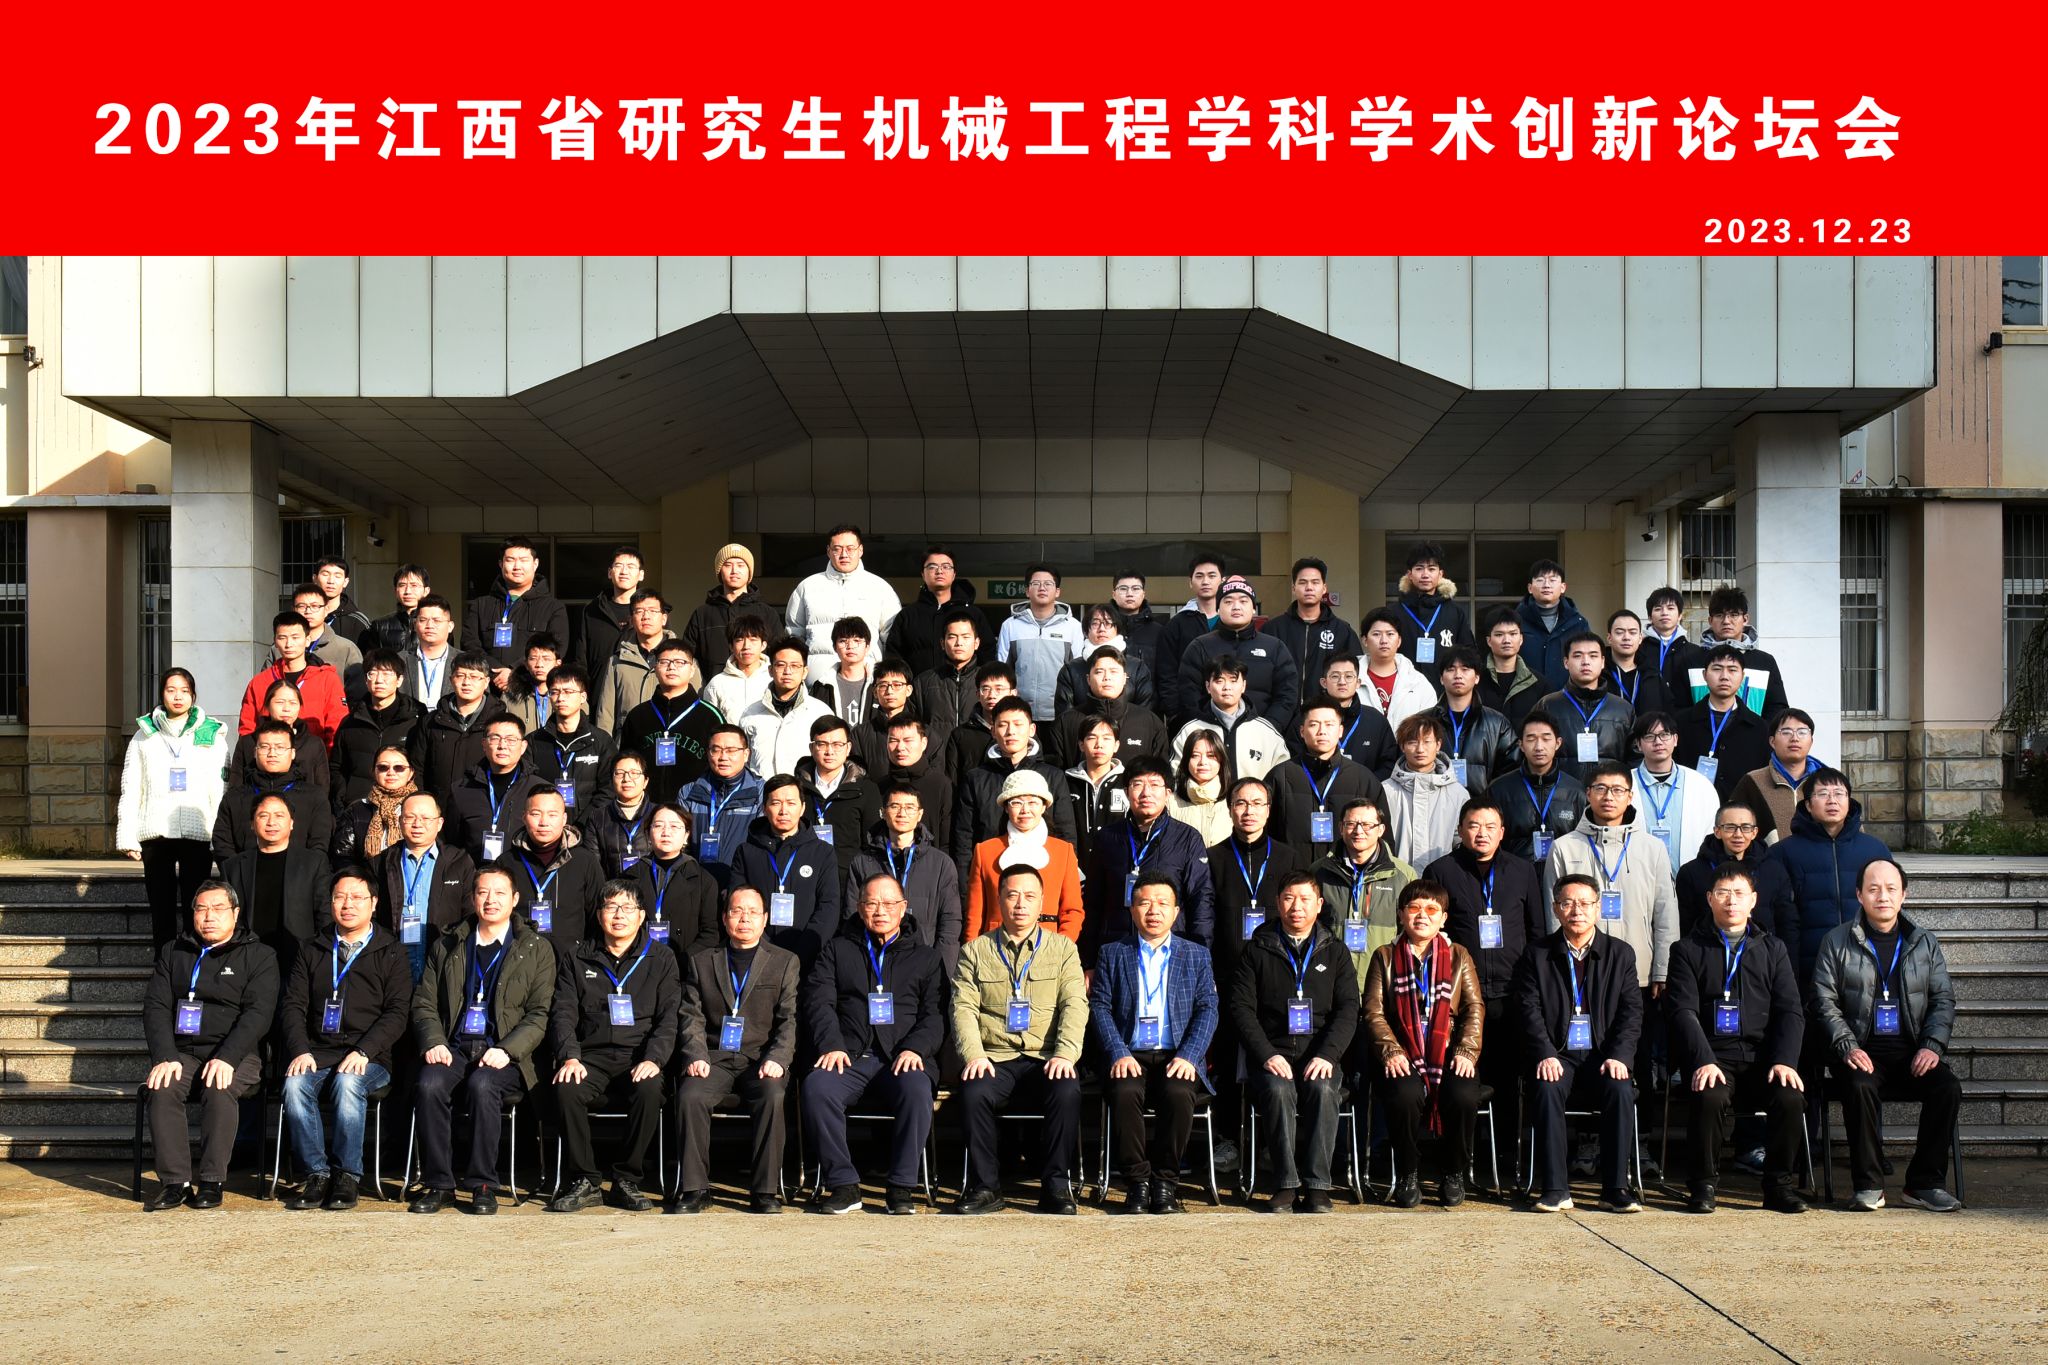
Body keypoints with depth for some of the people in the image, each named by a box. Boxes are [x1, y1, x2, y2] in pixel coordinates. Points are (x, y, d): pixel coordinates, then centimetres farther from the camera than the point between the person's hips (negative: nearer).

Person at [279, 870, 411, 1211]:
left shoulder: (390, 953, 10)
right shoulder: (313, 952, 20)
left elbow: (398, 1012, 0)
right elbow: (293, 1005, 11)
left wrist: (363, 1051, -15)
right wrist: (300, 1051, -8)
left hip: (369, 1060, -3)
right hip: (318, 1053, 3)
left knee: (348, 1082, -35)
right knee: (295, 1084, -29)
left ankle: (347, 1175, -23)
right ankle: (317, 1173, -19)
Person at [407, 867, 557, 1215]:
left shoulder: (537, 949, 9)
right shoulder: (446, 946, 19)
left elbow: (540, 1014, 2)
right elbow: (424, 1003, 14)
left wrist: (507, 1050, -14)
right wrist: (433, 1042, -6)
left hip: (503, 1054, -2)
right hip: (454, 1047, 3)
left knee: (482, 1085, -34)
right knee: (429, 1085, -29)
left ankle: (482, 1185, -21)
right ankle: (438, 1184, -18)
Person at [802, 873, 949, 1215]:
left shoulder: (925, 958, 21)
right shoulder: (837, 950, 22)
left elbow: (936, 1015, 9)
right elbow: (819, 1001, 8)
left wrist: (915, 1048, -10)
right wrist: (831, 1044, -10)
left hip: (902, 1061, 0)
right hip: (849, 1059, 1)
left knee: (917, 1089, -35)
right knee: (816, 1086, -32)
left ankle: (901, 1187, -24)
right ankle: (842, 1184, -23)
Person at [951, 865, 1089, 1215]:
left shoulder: (1062, 949, 14)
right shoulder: (975, 951, 14)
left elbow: (1075, 1005, 3)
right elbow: (963, 1008, 4)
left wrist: (1065, 1054, -14)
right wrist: (973, 1055, -14)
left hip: (1045, 1059, 0)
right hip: (994, 1059, 0)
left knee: (1067, 1092, -32)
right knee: (974, 1093, -31)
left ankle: (1055, 1184, -15)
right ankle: (985, 1186, -15)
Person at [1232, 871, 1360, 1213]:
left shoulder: (1335, 951, 14)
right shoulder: (1257, 950, 11)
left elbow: (1348, 1009, 5)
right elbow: (1241, 1008, 2)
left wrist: (1327, 1055, -12)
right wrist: (1267, 1055, -13)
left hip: (1320, 1055, 1)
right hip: (1271, 1053, -1)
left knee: (1323, 1090, -31)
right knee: (1278, 1091, -32)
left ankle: (1317, 1186, -26)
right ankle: (1285, 1185, -26)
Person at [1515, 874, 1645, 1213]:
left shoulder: (1620, 953, 9)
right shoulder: (1537, 954, 7)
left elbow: (1632, 1011, 2)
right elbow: (1529, 1010, -2)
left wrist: (1618, 1056, -14)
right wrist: (1545, 1055, -18)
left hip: (1604, 1056, 1)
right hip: (1558, 1055, -1)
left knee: (1620, 1090, -30)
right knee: (1546, 1089, -32)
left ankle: (1616, 1187, -20)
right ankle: (1555, 1188, -26)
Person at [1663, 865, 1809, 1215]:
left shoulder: (1773, 950, 18)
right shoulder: (1688, 950, 10)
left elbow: (1790, 1011, 8)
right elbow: (1683, 1012, -2)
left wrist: (1784, 1061, -10)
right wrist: (1704, 1061, -18)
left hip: (1762, 1056, 2)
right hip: (1712, 1057, -2)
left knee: (1790, 1097, -28)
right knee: (1710, 1098, -34)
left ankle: (1778, 1185, -6)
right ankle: (1704, 1186, -12)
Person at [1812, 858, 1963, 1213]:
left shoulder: (1925, 943, 15)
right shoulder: (1837, 941, 7)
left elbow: (1943, 1000, 10)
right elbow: (1825, 1002, 1)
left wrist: (1932, 1045, -8)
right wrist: (1847, 1047, -14)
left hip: (1912, 1051, 2)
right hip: (1861, 1051, -2)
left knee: (1948, 1087, -26)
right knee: (1860, 1086, -34)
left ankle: (1925, 1183, -12)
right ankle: (1868, 1186, -22)